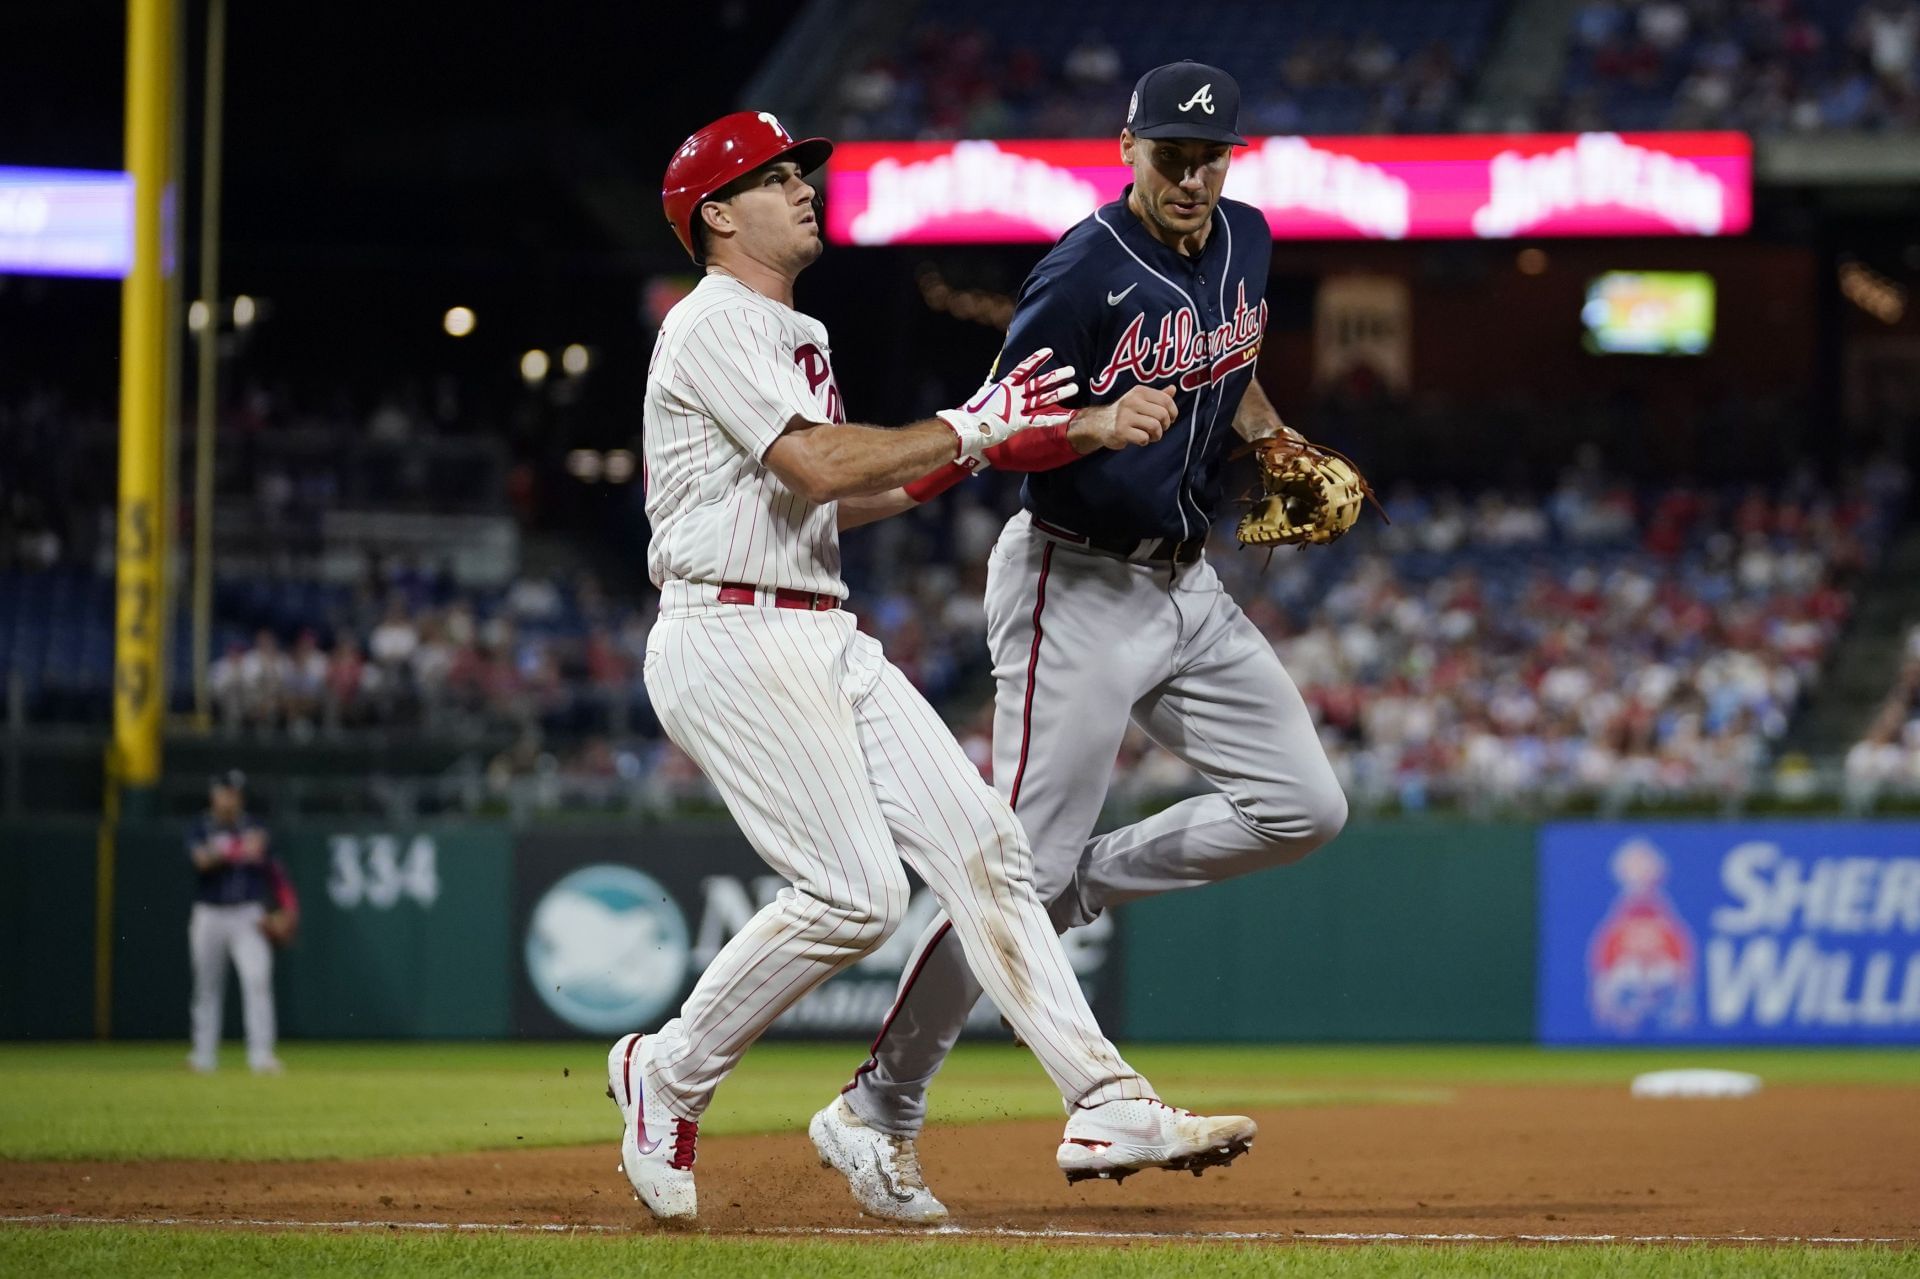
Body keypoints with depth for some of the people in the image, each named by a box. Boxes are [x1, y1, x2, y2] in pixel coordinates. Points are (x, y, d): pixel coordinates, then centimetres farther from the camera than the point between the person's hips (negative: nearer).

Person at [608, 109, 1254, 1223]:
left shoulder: (794, 336, 22)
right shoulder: (715, 327, -9)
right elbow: (818, 469, -20)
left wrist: (969, 451, 14)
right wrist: (967, 429, -12)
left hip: (828, 645, 10)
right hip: (732, 641, -10)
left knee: (980, 843, -3)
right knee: (855, 893, -17)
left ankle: (1106, 1107, -8)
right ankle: (667, 1077, 3)